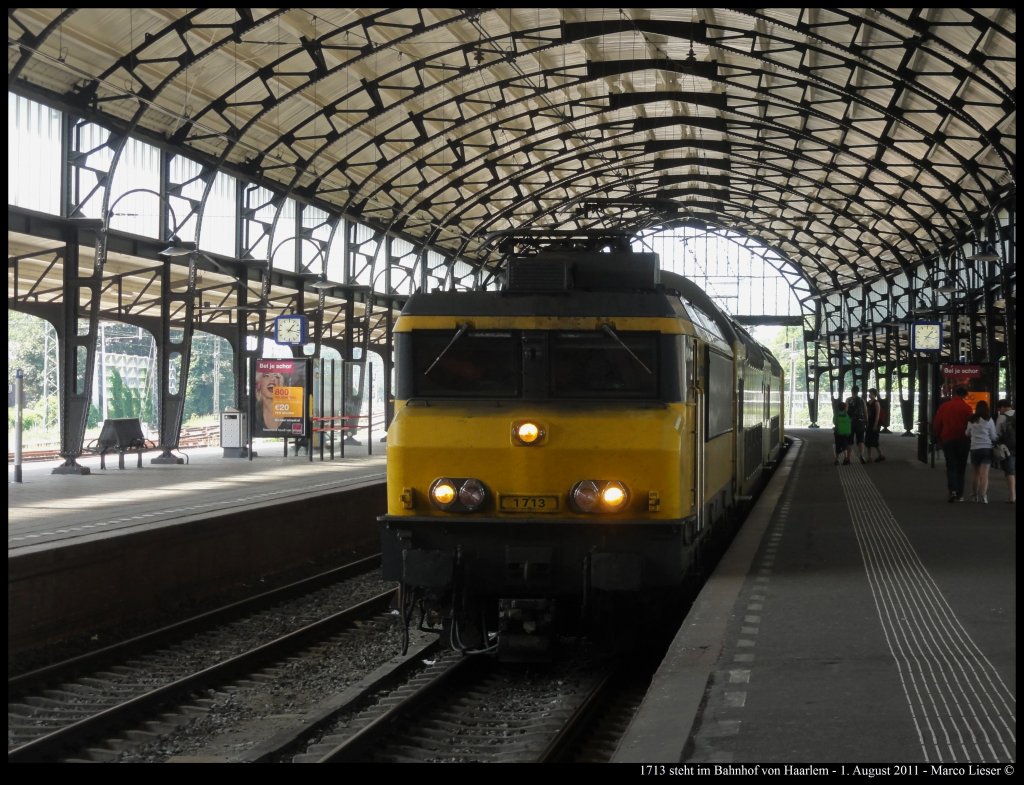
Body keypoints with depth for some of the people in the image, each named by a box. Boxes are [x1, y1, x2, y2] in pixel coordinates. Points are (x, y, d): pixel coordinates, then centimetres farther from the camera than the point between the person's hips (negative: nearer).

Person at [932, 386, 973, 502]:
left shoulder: (944, 406, 4)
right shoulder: (966, 408, -7)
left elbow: (936, 424, 7)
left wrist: (938, 439, 16)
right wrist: (970, 439, 5)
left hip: (947, 440, 2)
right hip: (963, 440, -2)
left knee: (951, 466, 4)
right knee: (961, 467, 8)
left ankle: (953, 490, -17)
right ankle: (960, 495, 10)